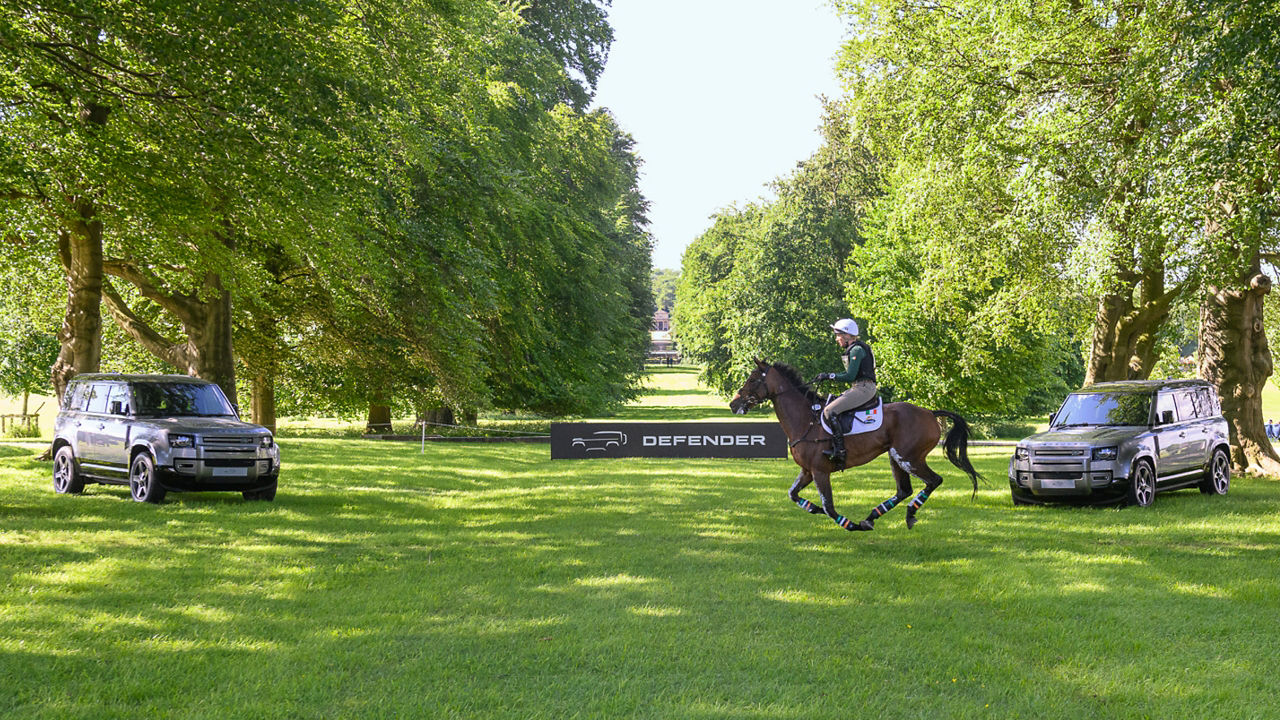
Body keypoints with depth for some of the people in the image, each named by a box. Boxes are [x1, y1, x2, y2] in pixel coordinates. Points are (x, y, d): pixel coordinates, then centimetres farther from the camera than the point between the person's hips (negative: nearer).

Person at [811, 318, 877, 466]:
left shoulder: (856, 350, -13)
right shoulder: (852, 349, 19)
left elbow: (850, 376, -18)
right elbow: (850, 374, 22)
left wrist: (830, 376, -10)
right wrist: (826, 376, 14)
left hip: (864, 388, -11)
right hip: (858, 388, 11)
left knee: (829, 411, -20)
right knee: (827, 404, 16)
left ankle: (839, 450, -25)